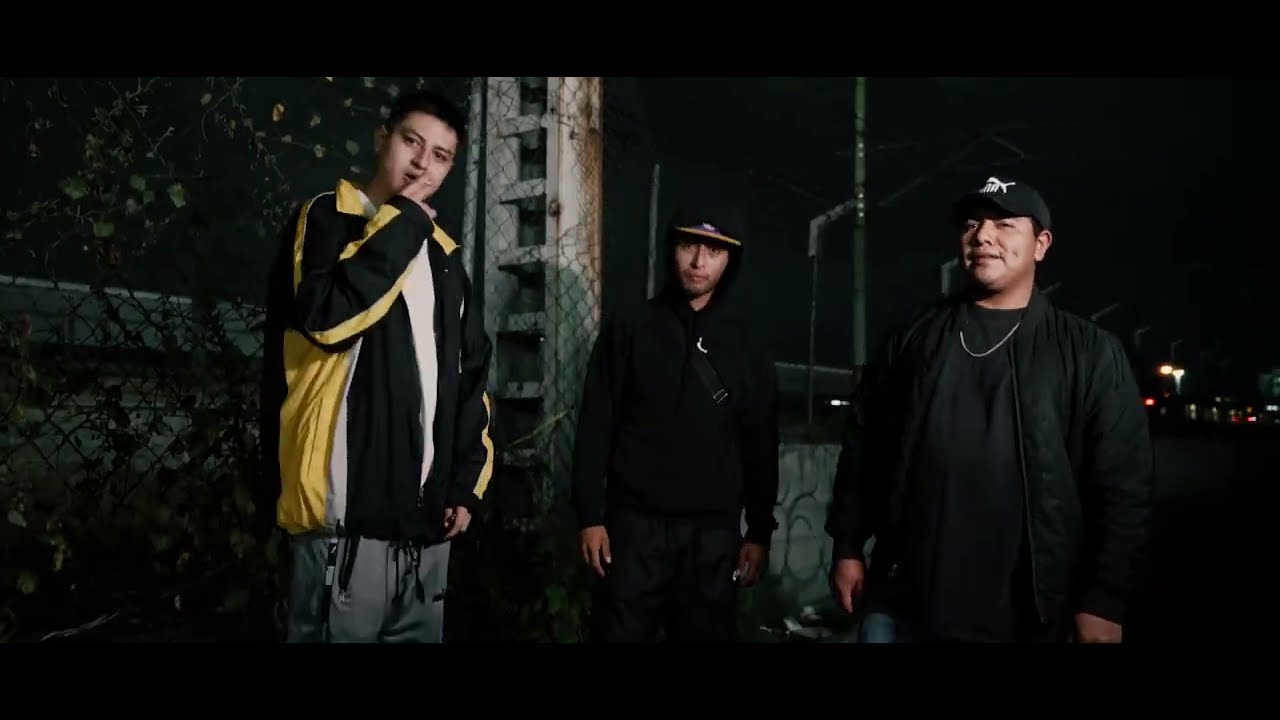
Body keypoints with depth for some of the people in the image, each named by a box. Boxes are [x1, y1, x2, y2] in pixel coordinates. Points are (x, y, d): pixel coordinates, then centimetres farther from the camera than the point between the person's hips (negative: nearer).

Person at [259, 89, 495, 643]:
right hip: (348, 514, -6)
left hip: (425, 518, 6)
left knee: (419, 634, 13)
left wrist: (468, 483, 9)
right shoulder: (327, 219, 2)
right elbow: (330, 316, -19)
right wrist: (402, 223, -8)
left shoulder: (443, 255, 18)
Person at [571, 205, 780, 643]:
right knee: (621, 633, -1)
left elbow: (760, 446, 10)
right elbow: (595, 427, 0)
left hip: (714, 533, 2)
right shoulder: (628, 329, 4)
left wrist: (760, 532, 6)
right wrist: (590, 516, -6)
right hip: (635, 524, -2)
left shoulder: (744, 347, 9)